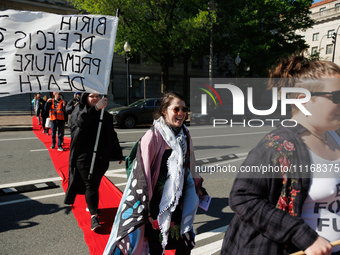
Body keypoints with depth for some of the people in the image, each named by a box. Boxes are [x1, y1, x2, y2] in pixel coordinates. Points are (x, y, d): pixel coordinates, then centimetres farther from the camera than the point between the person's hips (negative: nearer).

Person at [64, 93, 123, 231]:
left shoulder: (106, 115, 12)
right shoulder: (79, 110, 0)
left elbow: (112, 135, 14)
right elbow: (80, 120, -25)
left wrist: (118, 154, 14)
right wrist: (96, 108, -35)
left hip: (102, 157, 4)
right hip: (84, 156, -4)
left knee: (95, 183, 14)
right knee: (90, 184, -9)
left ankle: (91, 205, 35)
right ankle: (94, 215, -9)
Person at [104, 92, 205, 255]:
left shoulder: (184, 134, 2)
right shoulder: (153, 136, -19)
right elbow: (143, 172, -18)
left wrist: (196, 186, 21)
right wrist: (146, 205, -16)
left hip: (180, 198, 6)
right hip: (158, 202, -6)